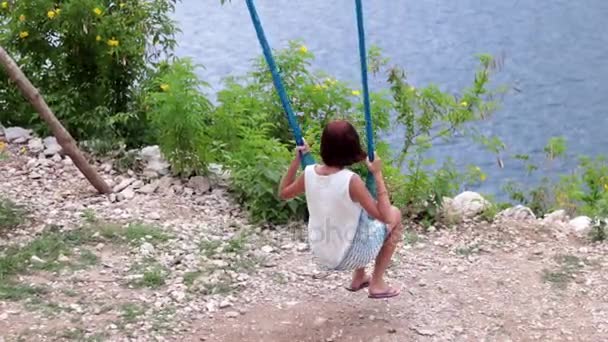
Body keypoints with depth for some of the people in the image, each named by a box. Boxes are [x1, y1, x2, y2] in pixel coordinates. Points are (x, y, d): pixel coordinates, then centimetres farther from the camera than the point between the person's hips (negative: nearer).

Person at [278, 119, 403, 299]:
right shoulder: (351, 180, -27)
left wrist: (297, 159, 7)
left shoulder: (309, 173, -11)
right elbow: (384, 217, -22)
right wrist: (378, 175, -20)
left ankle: (358, 278, 38)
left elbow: (283, 193, 9)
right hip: (347, 255, -6)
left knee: (363, 213, 30)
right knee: (395, 216, 14)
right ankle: (377, 284, 19)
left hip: (321, 253, 6)